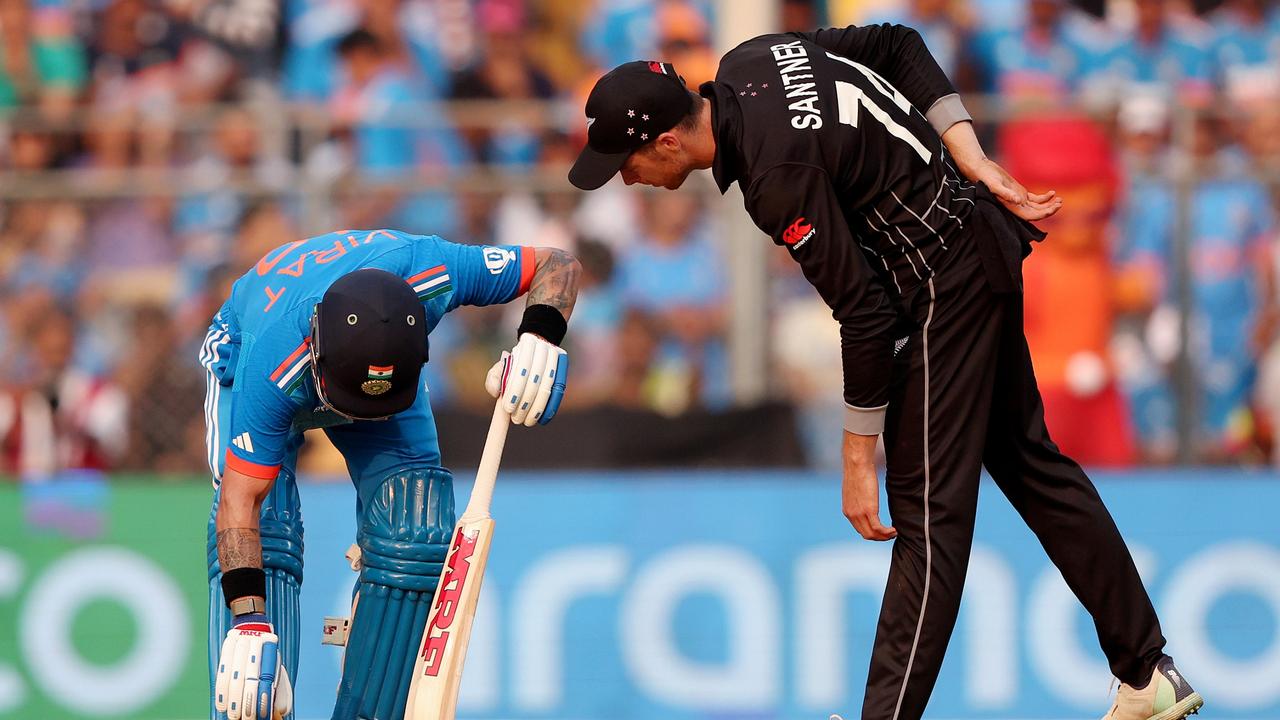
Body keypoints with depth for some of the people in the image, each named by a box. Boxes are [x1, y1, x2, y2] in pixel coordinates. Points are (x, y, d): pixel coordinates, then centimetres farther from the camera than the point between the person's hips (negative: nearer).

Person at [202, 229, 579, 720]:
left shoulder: (434, 272, -40)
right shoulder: (271, 370, -46)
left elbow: (558, 265, -25)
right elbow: (240, 498, -41)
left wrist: (539, 338, -44)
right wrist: (247, 618, -50)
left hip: (388, 366, 3)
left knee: (414, 540, -15)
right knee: (262, 536, -25)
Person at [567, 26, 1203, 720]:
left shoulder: (778, 175, -28)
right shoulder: (746, 63, -1)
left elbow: (865, 317, -25)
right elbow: (897, 45, 9)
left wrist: (858, 463, -16)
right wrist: (975, 167, 2)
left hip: (946, 285, -10)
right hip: (982, 244, 10)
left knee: (930, 508, -9)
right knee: (1027, 458, 17)